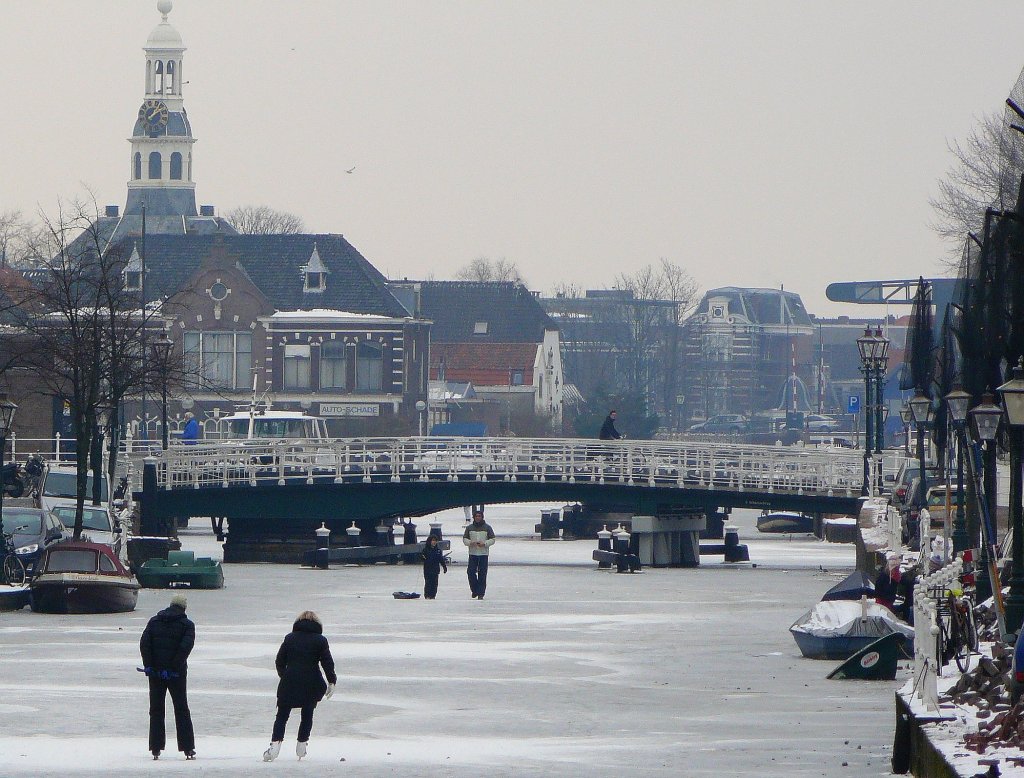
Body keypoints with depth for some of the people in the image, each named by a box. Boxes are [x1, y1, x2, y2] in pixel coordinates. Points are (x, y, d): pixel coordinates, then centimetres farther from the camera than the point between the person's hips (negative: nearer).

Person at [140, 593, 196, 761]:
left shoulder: (154, 621, 7)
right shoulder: (187, 625, -1)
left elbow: (144, 643, -4)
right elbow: (186, 646, -15)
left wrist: (148, 665, -8)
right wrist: (173, 667, -15)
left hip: (155, 672, 2)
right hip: (176, 674, -2)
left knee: (156, 710, 8)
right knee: (182, 710, 6)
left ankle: (156, 749, 4)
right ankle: (188, 749, 2)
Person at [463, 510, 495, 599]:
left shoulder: (487, 528, 4)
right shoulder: (469, 528, 9)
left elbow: (492, 539, 4)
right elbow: (464, 538, 10)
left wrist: (484, 543, -14)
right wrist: (470, 542, -11)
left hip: (483, 554, -2)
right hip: (472, 554, 2)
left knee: (482, 574, -3)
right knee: (471, 572, -6)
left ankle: (480, 593, 1)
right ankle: (474, 590, 12)